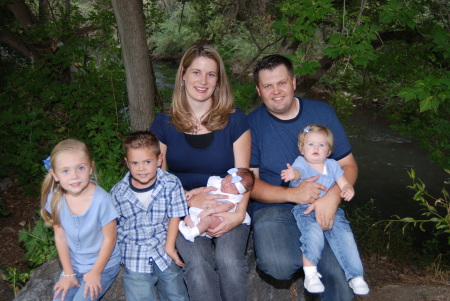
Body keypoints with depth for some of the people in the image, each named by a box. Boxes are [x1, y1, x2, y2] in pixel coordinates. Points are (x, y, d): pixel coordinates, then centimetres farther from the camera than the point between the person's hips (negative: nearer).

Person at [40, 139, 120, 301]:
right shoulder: (54, 199, -16)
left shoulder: (101, 199, -28)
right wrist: (68, 273, 0)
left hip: (103, 264, -4)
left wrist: (96, 272, -7)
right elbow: (60, 236, -4)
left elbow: (109, 238, -16)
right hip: (74, 264, 4)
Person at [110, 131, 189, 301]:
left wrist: (169, 247, -6)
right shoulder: (118, 192, -7)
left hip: (164, 251, 0)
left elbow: (174, 216, -4)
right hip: (135, 259, 0)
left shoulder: (171, 183, -11)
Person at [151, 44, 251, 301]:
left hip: (228, 208, 0)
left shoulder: (235, 120, 0)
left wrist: (239, 213, -21)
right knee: (197, 263, -27)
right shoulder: (164, 123, 2)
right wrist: (190, 200, -17)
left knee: (229, 261, -28)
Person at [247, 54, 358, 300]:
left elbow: (348, 165, 6)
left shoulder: (321, 112, 5)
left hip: (322, 207, 1)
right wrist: (292, 194, -21)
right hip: (273, 208, -1)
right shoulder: (252, 124, 0)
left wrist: (332, 197, -16)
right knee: (279, 266, -29)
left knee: (343, 276, -21)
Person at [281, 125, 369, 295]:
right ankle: (310, 273, -20)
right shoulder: (301, 163, 0)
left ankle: (355, 276, -7)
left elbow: (344, 184, 17)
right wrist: (293, 174, -51)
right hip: (306, 210, -4)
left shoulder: (332, 165, 15)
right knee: (314, 231, -32)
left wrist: (348, 190, -9)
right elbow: (298, 172, -24)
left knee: (344, 233, -19)